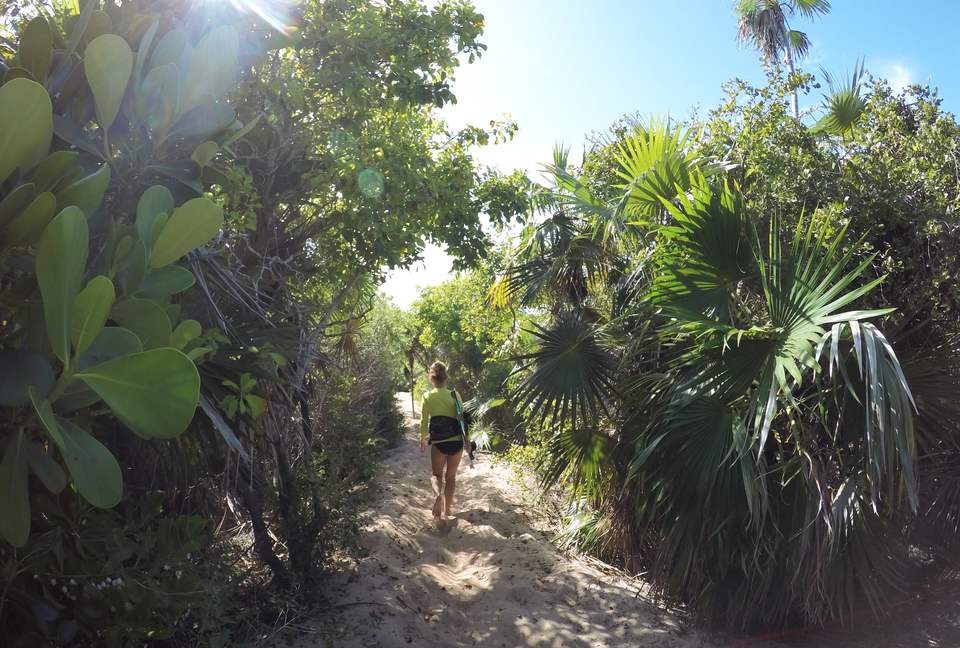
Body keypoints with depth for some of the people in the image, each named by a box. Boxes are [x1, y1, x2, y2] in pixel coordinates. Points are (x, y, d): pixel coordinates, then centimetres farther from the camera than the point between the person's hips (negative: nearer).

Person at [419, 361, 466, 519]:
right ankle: (447, 509, 22)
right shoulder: (454, 395, -1)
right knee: (450, 476, 17)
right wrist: (466, 440, 15)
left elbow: (424, 421, 0)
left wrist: (422, 441, 14)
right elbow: (461, 417, 3)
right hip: (457, 441, 2)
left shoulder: (427, 397, -4)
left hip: (439, 443, -1)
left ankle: (438, 494, -15)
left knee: (436, 474, 15)